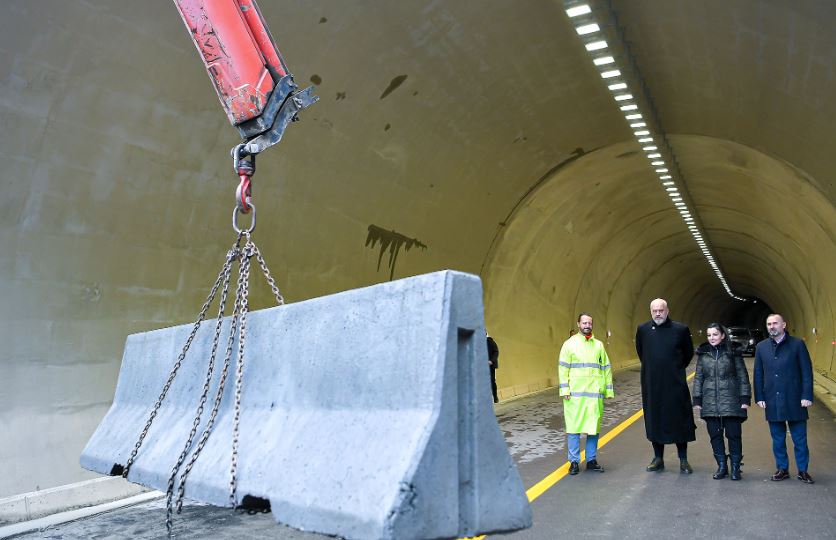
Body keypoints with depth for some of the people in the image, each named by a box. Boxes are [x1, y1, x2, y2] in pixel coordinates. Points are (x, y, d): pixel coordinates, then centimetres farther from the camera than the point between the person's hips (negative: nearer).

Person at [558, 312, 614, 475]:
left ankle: (591, 460, 18)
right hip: (575, 394, -3)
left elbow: (606, 368, 13)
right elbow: (563, 368, -1)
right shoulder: (569, 343, 2)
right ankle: (574, 461, 9)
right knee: (574, 427, 0)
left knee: (594, 427, 7)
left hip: (595, 394, 3)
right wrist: (565, 389, -8)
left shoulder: (598, 345, 12)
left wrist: (608, 389, 8)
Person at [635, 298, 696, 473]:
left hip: (675, 384, -2)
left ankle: (683, 460, 17)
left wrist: (678, 368, 13)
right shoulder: (642, 329, 0)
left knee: (679, 421, 5)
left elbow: (688, 353, 11)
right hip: (651, 385, 2)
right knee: (654, 421, 9)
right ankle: (658, 459, 21)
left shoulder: (680, 329, -5)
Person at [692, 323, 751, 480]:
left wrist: (745, 398, -5)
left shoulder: (733, 352, -1)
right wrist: (697, 399, 5)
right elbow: (698, 377, 9)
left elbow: (743, 376, 0)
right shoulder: (703, 353, 6)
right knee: (715, 435, 7)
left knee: (734, 435, 2)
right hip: (710, 402, 3)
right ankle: (722, 467, 20)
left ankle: (735, 468, 17)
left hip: (731, 401, -3)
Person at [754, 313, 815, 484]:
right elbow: (758, 374, 8)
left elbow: (807, 371, -3)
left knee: (800, 439, 7)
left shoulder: (797, 344, -2)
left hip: (794, 400, -2)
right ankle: (782, 469, 24)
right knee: (778, 439, 11)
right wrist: (759, 397, 3)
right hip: (772, 401, 2)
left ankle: (802, 470, 22)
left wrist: (807, 396, -9)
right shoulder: (761, 347, 6)